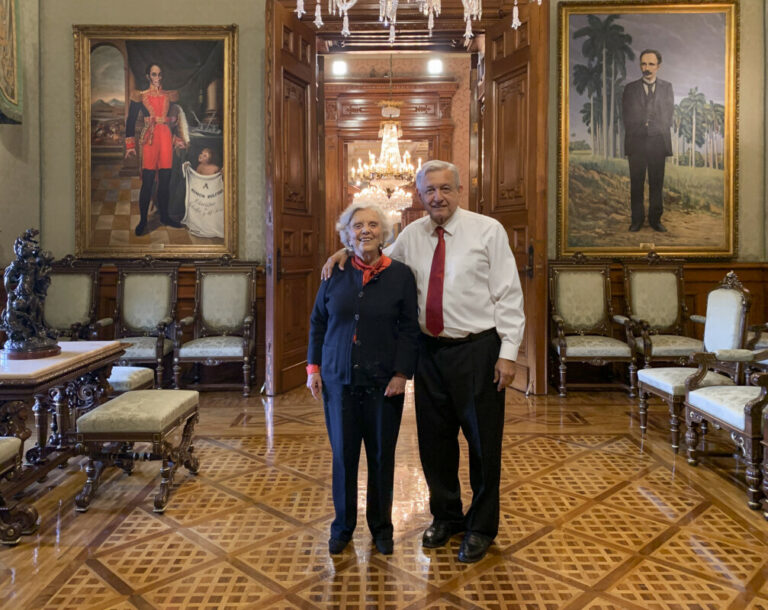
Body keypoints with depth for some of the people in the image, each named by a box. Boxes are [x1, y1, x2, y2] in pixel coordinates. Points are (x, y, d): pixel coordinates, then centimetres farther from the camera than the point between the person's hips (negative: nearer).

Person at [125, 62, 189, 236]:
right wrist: (130, 145, -2)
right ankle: (143, 220, 1)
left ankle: (164, 215, 17)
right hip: (149, 139, -3)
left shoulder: (170, 96, 13)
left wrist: (179, 139, 13)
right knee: (147, 182, -6)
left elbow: (177, 119, 18)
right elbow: (131, 121, 3)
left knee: (165, 180, 5)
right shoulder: (140, 97, 5)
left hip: (166, 138, 3)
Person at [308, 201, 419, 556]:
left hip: (383, 381, -1)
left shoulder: (400, 275, -2)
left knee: (382, 456, 9)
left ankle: (381, 526, 29)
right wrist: (313, 368, 3)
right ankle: (343, 526, 28)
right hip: (339, 379, 1)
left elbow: (409, 329, -2)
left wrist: (401, 373, -10)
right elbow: (317, 323, 9)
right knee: (343, 454, 9)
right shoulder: (335, 274, 3)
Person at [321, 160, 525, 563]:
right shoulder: (412, 235, 6)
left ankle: (481, 528, 31)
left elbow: (509, 295, -6)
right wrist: (347, 252, 4)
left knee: (483, 442, 8)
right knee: (434, 440, 15)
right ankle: (446, 516, 39)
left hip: (477, 350, -4)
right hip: (430, 350, 4)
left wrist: (508, 353, -11)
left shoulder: (488, 231, -4)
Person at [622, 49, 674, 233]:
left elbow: (668, 114, 7)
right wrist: (640, 129, -2)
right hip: (636, 142, 0)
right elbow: (627, 116, 5)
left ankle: (655, 219, 6)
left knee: (657, 183, 1)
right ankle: (637, 219, 5)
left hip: (658, 142, 1)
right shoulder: (630, 88, 10)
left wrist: (652, 128, -2)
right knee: (636, 183, 0)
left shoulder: (667, 87, 12)